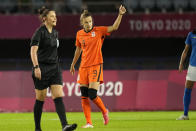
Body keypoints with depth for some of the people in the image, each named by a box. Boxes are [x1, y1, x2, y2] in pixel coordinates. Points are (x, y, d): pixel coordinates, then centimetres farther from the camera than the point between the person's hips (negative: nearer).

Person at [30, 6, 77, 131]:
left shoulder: (55, 33, 12)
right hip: (42, 68, -6)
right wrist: (36, 67, -27)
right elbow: (33, 50, -18)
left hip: (54, 68, 6)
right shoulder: (40, 32, -10)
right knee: (40, 99, 3)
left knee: (59, 97, -9)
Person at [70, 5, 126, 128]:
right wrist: (73, 64, 28)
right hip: (84, 67, 4)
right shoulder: (79, 34, 7)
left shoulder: (99, 31, -3)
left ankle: (104, 111, 15)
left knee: (92, 95, -13)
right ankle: (89, 123, 4)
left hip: (96, 66, -4)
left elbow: (114, 27, -13)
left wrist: (120, 15, -27)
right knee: (84, 96, -1)